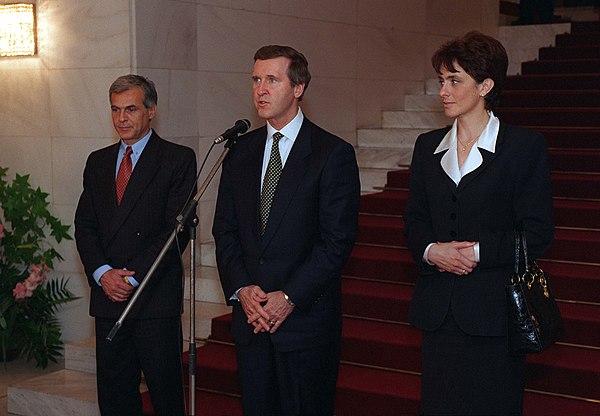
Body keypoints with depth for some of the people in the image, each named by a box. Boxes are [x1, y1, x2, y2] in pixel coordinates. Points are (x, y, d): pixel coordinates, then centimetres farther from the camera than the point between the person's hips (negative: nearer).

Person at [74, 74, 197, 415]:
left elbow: (178, 227, -9)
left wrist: (133, 275, -13)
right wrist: (102, 273, -7)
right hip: (108, 297, 5)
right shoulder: (98, 162, 16)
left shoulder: (178, 159, -1)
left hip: (156, 298, -5)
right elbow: (84, 225, 11)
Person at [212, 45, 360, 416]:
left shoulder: (333, 153, -6)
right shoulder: (241, 152, 10)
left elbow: (338, 239, -11)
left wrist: (290, 297, -15)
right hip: (250, 316, 5)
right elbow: (225, 230, 10)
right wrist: (241, 289, -6)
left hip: (307, 318, -4)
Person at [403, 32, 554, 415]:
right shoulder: (428, 146, 11)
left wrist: (478, 251, -15)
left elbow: (537, 234, -7)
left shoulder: (524, 146, -4)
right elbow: (414, 221, 13)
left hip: (494, 311, -4)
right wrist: (431, 250, -8)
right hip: (438, 310, 4)